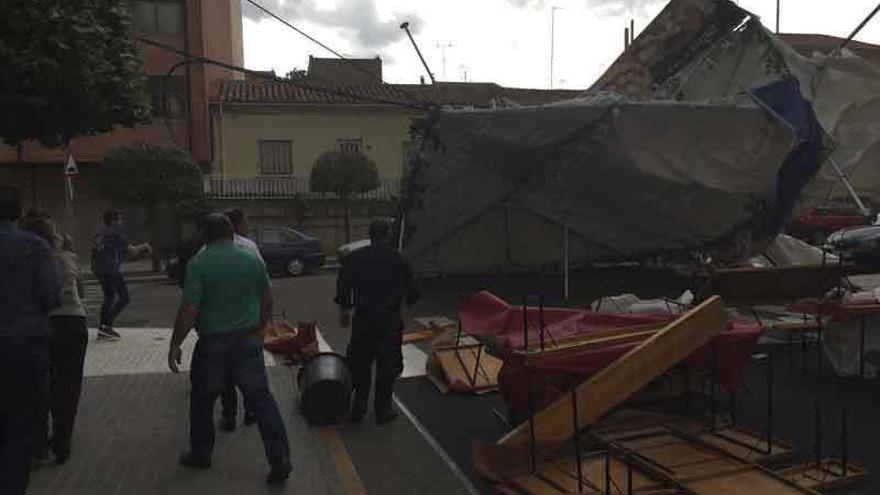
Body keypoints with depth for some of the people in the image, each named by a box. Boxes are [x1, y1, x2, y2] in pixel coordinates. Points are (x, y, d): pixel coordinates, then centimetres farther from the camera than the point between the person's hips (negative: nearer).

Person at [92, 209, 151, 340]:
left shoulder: (102, 233, 17)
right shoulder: (116, 233, -8)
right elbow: (132, 250, -8)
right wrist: (143, 246, 11)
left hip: (99, 268, 9)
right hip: (110, 269, -9)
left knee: (109, 297, 20)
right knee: (123, 298, -4)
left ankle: (102, 330, 20)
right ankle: (106, 325, -11)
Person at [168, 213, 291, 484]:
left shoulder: (198, 264, -11)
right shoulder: (251, 260, 1)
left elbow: (189, 310, -15)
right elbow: (267, 300, 9)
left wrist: (175, 345, -5)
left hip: (212, 344, -2)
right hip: (249, 341, 2)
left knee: (202, 400, 18)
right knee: (261, 399, 6)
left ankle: (200, 454, 33)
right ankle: (280, 459, 1)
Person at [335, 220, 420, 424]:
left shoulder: (354, 258, 2)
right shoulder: (398, 260, -2)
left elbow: (343, 285, 3)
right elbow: (412, 289, 2)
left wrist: (344, 310, 15)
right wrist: (408, 300, 24)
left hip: (363, 318, 2)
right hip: (389, 320, -2)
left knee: (360, 365, 13)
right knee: (387, 365, 7)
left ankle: (358, 409, 18)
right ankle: (383, 410, 13)